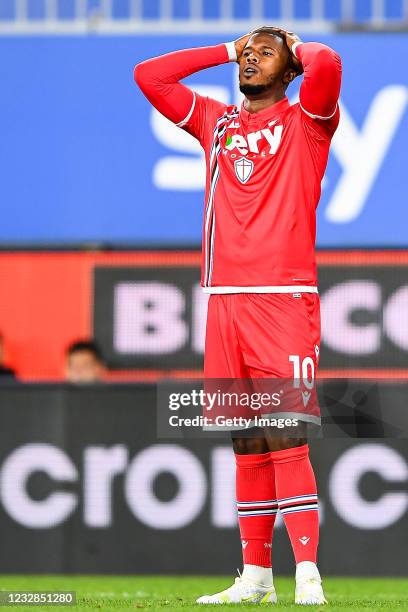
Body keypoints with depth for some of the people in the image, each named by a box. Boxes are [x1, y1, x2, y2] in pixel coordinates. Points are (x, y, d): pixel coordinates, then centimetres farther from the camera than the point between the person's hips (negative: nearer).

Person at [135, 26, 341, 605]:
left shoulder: (306, 122, 4)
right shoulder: (215, 121, 19)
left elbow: (326, 64, -16)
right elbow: (148, 75, 19)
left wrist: (299, 46, 6)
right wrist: (226, 51, 19)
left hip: (285, 301, -5)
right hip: (224, 298, 5)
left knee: (286, 441, -13)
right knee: (248, 445, 8)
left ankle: (307, 578, -15)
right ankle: (256, 576, 12)